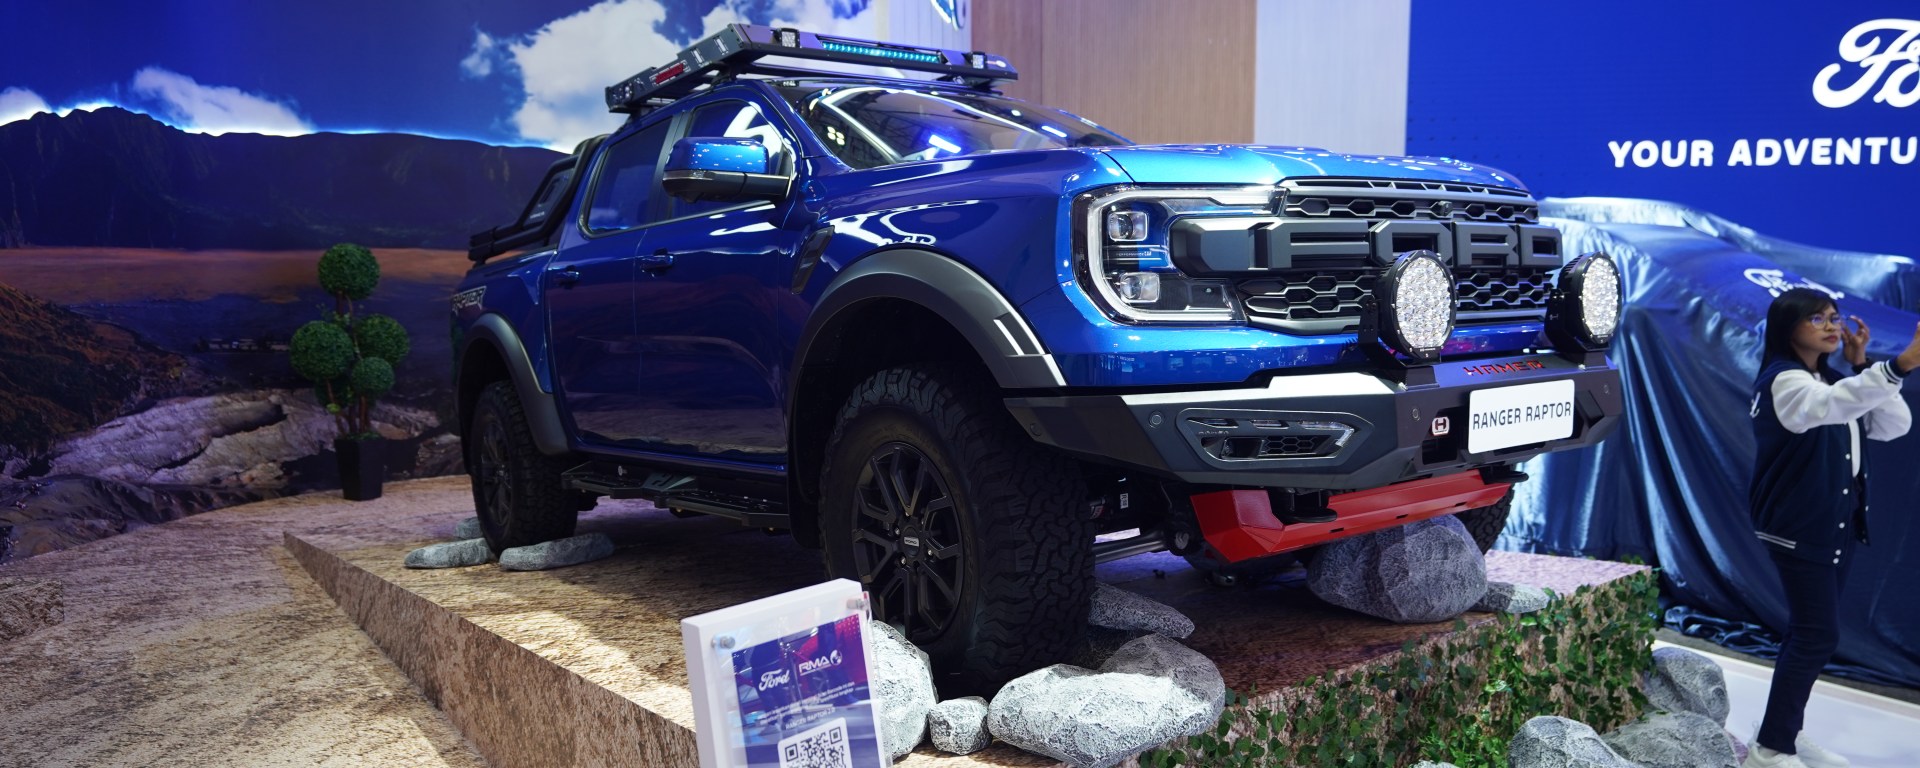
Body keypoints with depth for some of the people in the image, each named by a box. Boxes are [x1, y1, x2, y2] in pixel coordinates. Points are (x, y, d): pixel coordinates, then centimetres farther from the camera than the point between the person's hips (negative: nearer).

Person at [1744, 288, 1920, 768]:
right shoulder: (1783, 380, -15)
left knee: (1810, 633, 12)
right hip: (1798, 529, -9)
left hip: (1837, 526, 9)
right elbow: (1829, 406, -37)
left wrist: (1861, 364, -3)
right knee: (1818, 635, -9)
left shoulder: (1833, 381, 14)